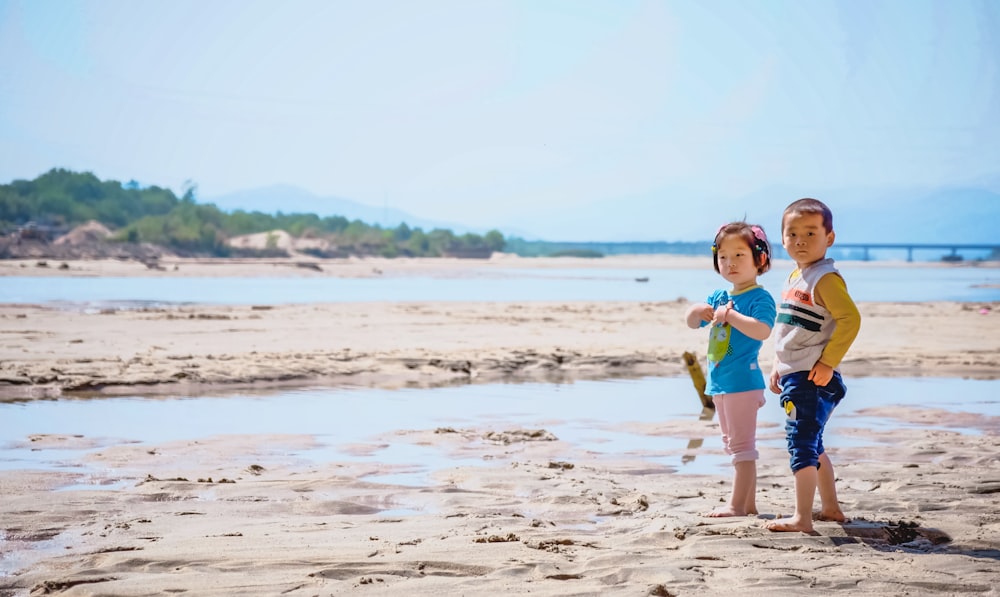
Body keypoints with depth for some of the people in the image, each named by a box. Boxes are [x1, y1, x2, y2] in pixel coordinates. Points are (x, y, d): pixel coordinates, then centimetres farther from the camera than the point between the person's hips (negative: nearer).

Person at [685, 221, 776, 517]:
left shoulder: (760, 298, -12)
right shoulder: (718, 297, 12)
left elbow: (763, 330, -28)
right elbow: (693, 324, 18)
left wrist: (731, 315, -29)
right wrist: (696, 312, -4)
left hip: (743, 381, -9)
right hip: (719, 382, 9)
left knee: (741, 445, -6)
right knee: (735, 445, 14)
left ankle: (736, 505, -4)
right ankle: (748, 504, 22)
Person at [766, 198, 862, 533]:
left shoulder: (825, 279, -15)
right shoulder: (794, 278, 14)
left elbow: (850, 319, -24)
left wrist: (828, 362, -22)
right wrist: (778, 367, 19)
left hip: (813, 378, -10)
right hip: (794, 376, 10)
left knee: (802, 444, -10)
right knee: (812, 446, 19)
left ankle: (802, 518, -8)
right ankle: (831, 508, 32)